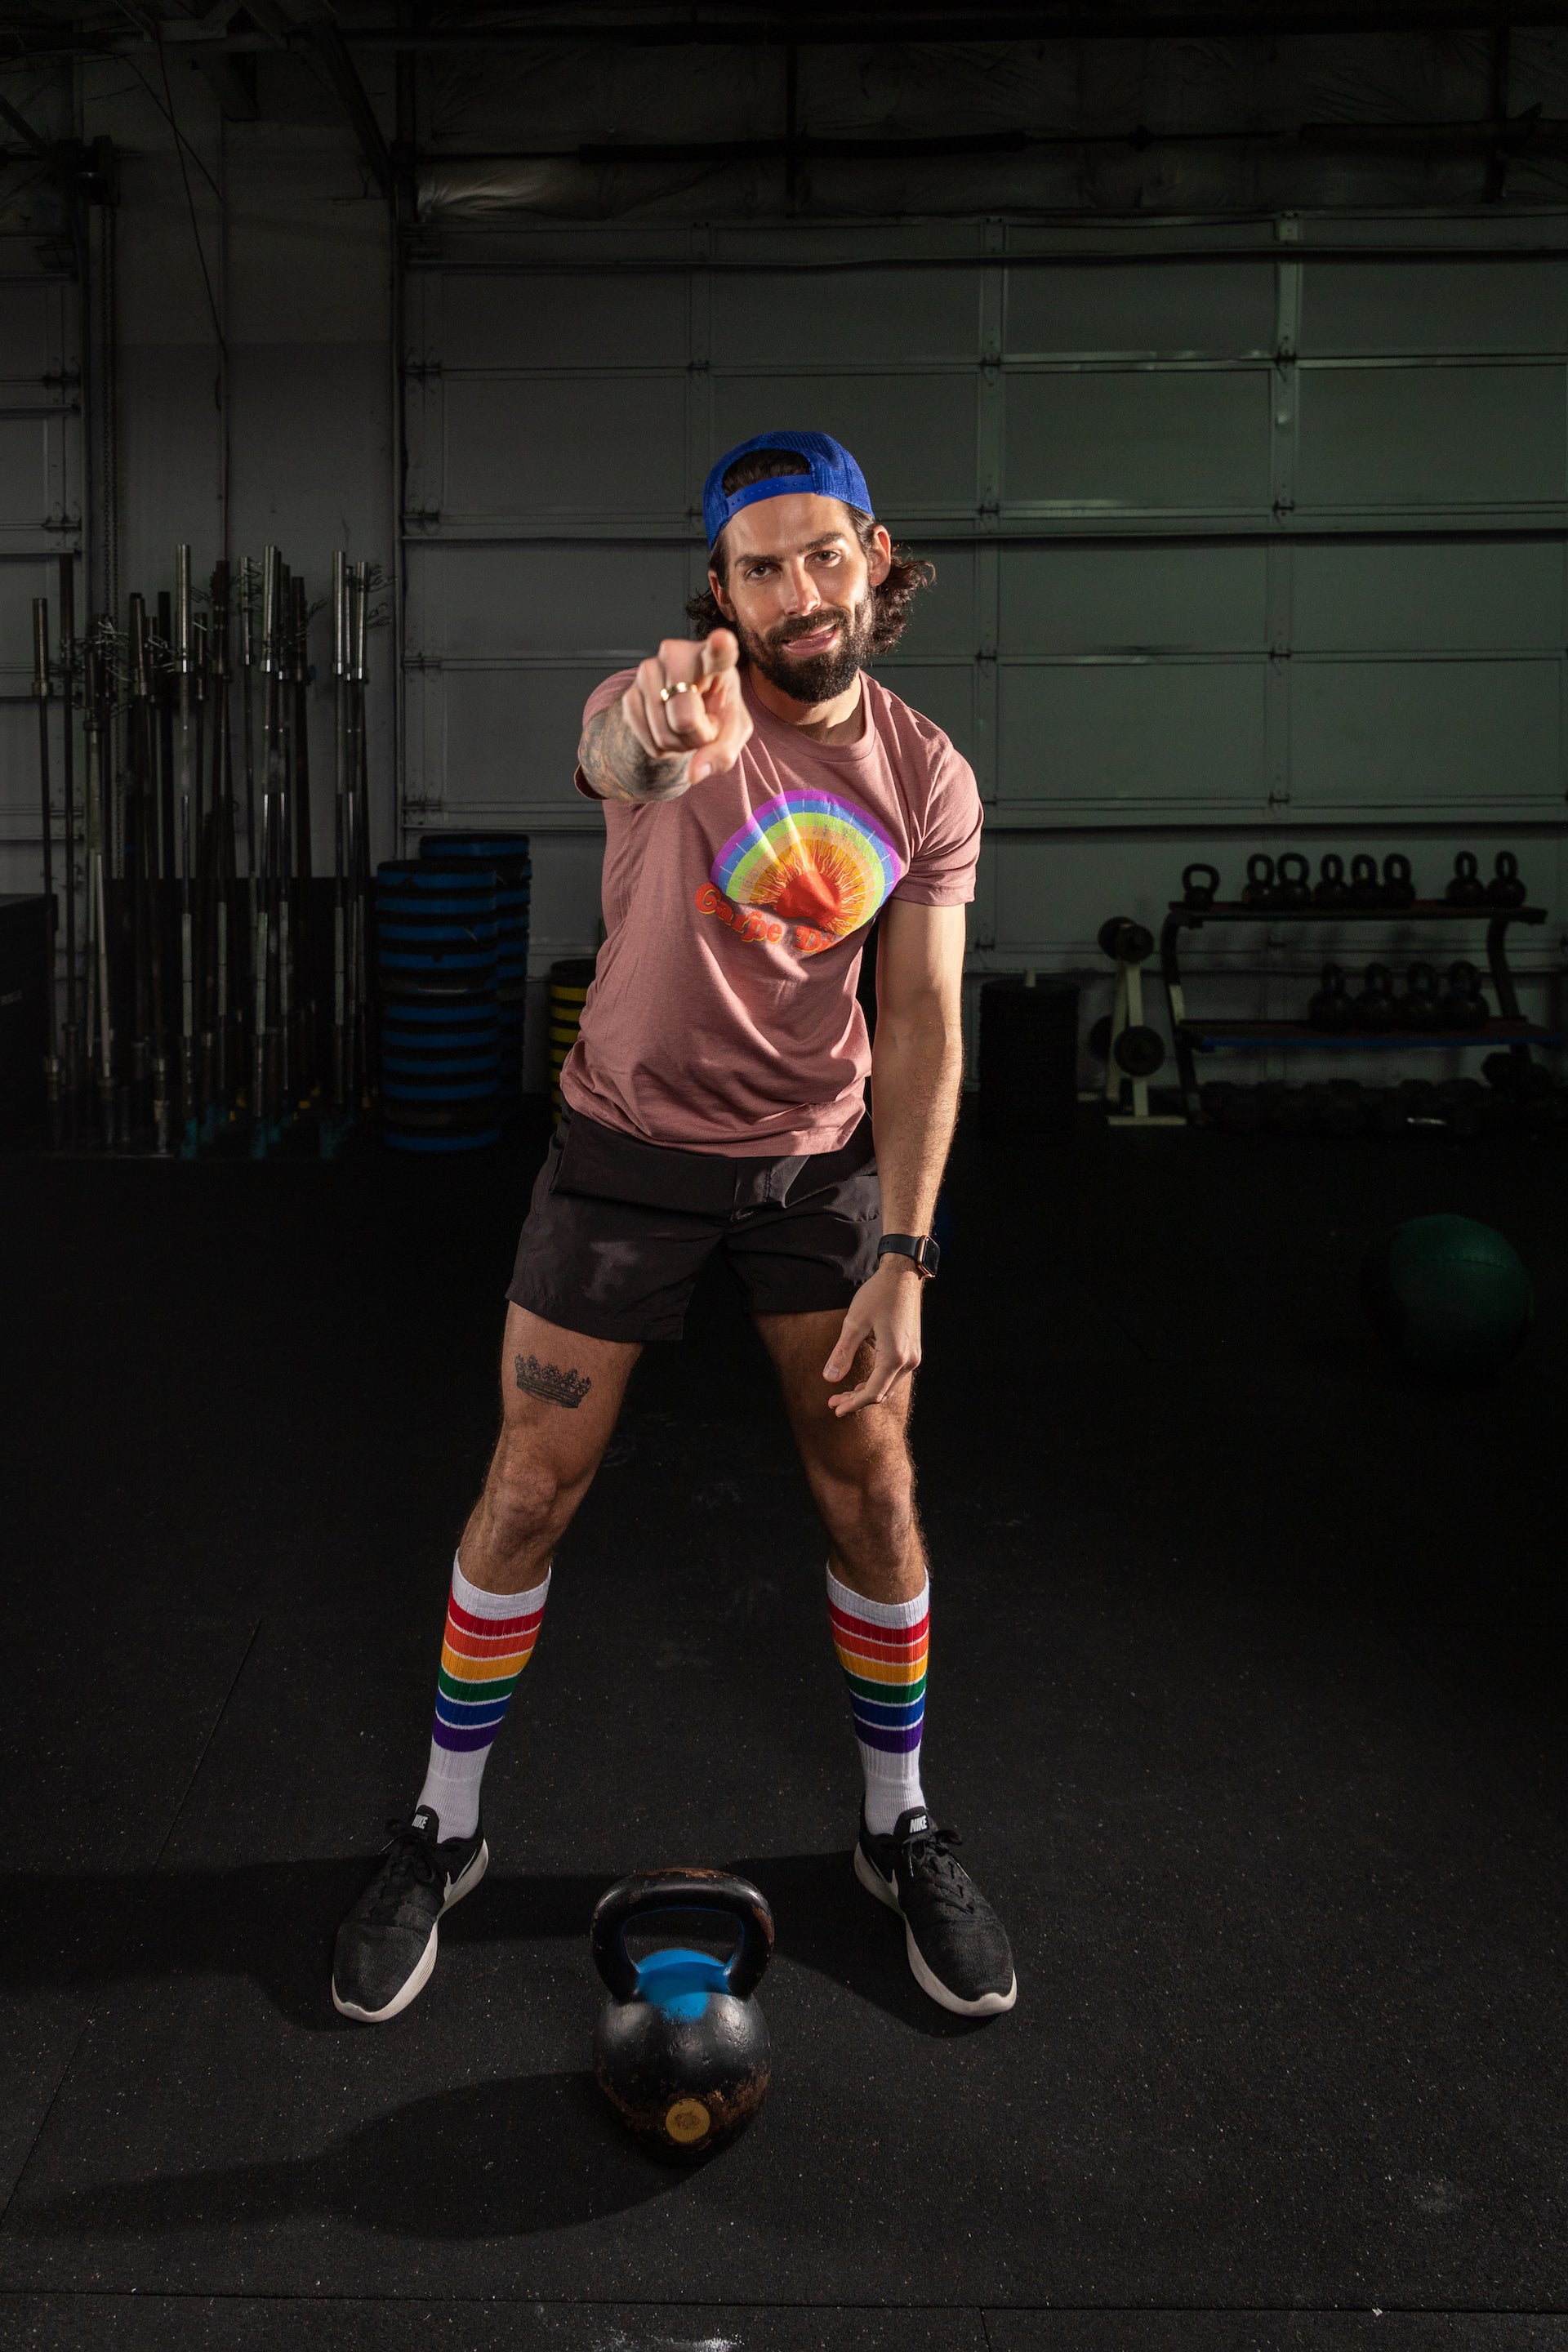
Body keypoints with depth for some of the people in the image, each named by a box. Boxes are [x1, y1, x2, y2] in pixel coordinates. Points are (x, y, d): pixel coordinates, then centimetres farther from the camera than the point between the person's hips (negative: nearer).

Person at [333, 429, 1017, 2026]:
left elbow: (920, 1028, -6)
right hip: (632, 1147, -2)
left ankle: (900, 1829, 27)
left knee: (873, 1494, 4)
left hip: (820, 1157, 2)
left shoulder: (927, 782, -6)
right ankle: (443, 1830, 22)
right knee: (529, 1494, 2)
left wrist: (904, 1259, -14)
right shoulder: (672, 699, -16)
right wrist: (657, 733, -69)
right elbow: (613, 752, -43)